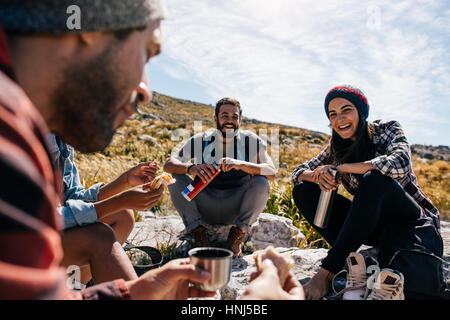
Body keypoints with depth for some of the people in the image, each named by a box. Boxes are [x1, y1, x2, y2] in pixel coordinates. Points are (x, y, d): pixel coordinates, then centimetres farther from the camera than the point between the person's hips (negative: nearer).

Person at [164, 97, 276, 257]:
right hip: (205, 207, 1)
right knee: (175, 178, -19)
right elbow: (168, 164, -10)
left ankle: (238, 232, -14)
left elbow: (272, 172, -16)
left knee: (261, 182, -27)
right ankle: (198, 231, -15)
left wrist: (241, 164, -32)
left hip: (236, 208, -1)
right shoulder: (200, 140, -2)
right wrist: (191, 168, -32)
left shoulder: (251, 141, -4)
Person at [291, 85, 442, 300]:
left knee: (374, 178, -35)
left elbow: (399, 165, -31)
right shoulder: (336, 148, 3)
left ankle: (327, 273, -34)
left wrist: (340, 168, -25)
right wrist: (318, 176, -23)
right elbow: (298, 173, 1)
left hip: (408, 223, -4)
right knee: (303, 190, -10)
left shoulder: (388, 130, -9)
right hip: (373, 222, 5)